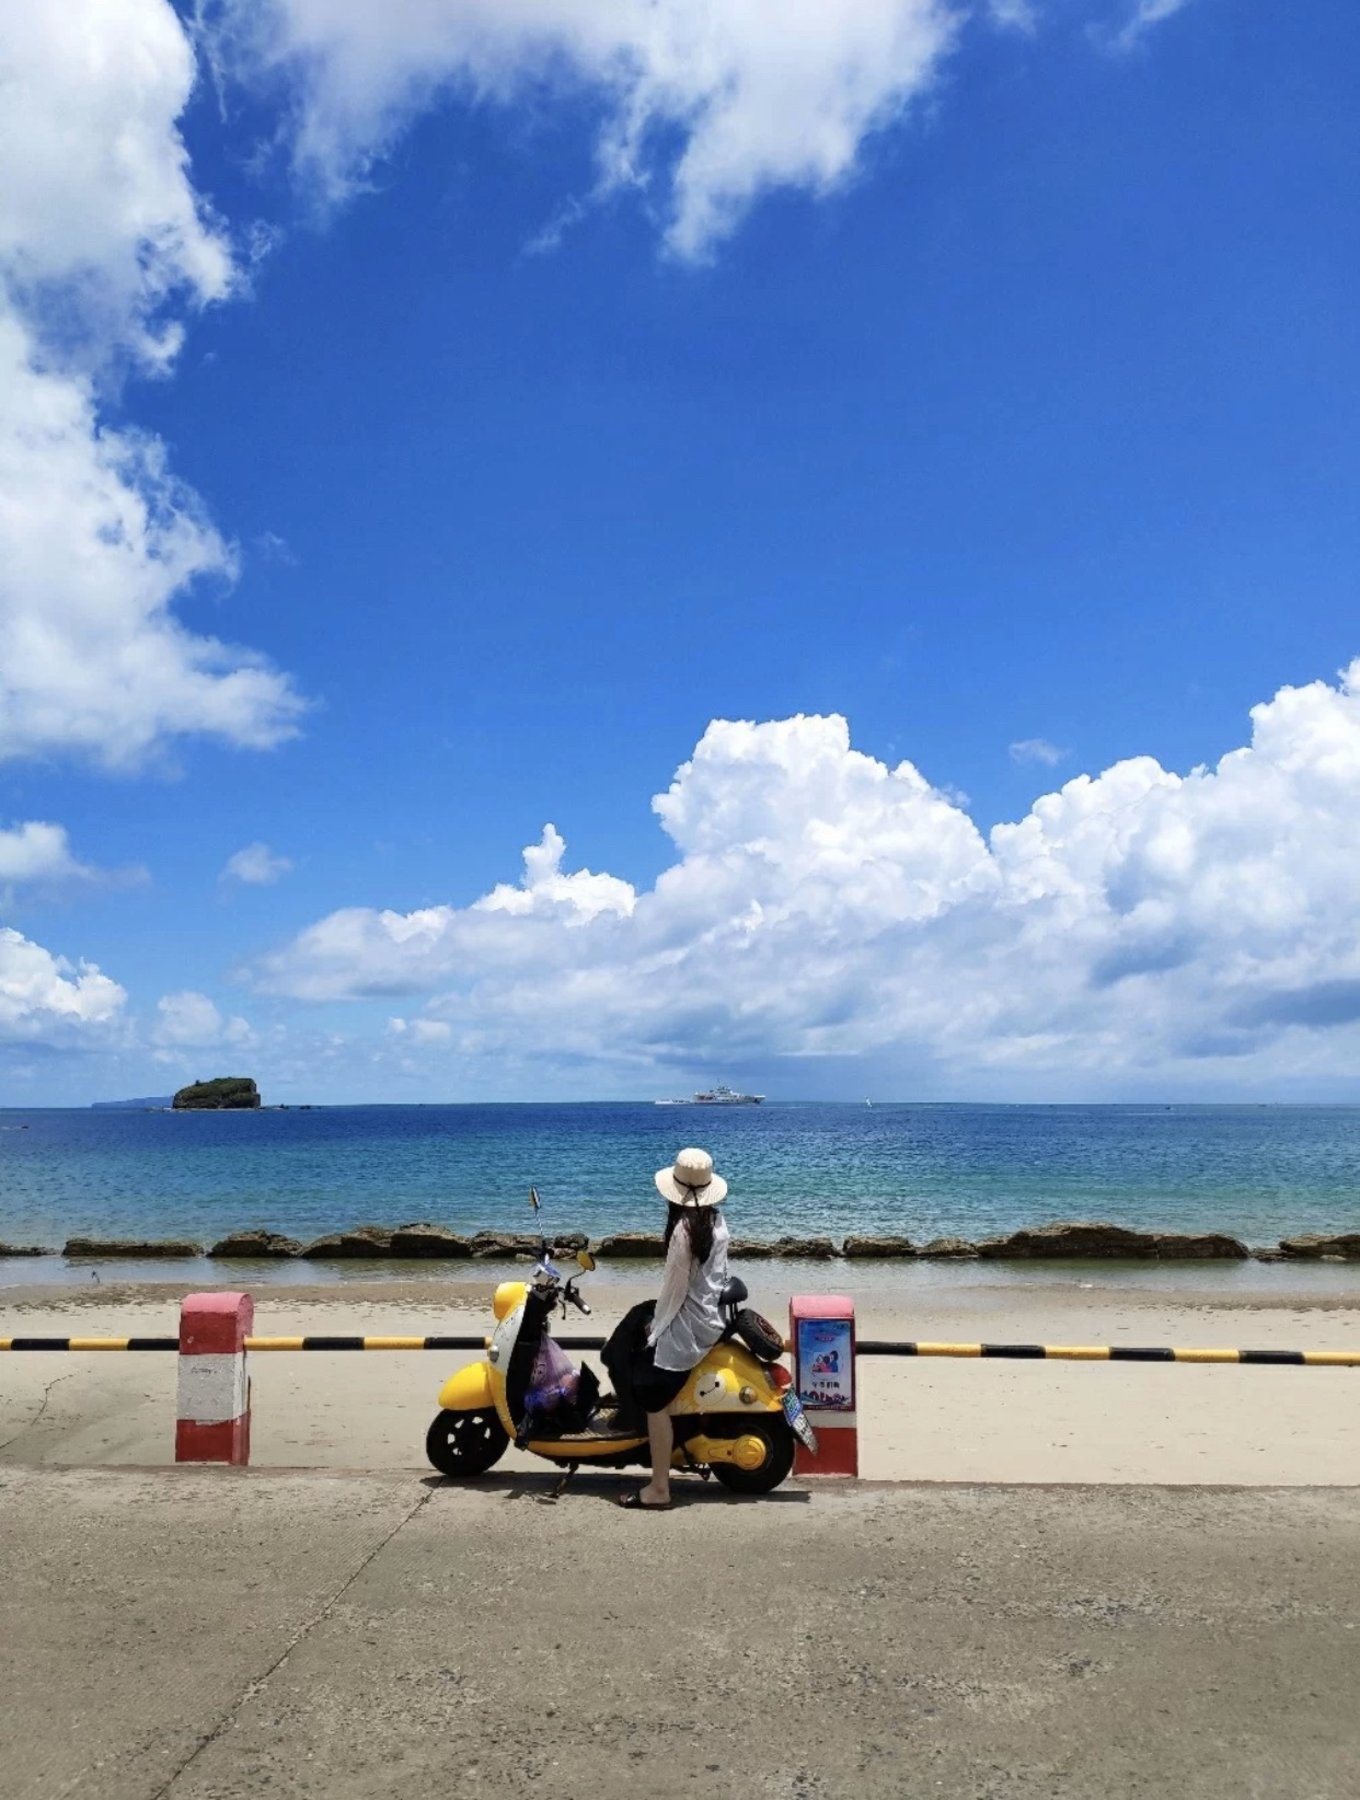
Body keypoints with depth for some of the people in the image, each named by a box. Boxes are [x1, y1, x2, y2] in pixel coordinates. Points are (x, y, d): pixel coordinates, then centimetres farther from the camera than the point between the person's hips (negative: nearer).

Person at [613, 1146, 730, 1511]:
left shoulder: (684, 1228, -22)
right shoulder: (717, 1220, 3)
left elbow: (674, 1288, -17)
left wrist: (656, 1330, -5)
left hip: (687, 1324, -10)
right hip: (711, 1314, 10)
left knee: (654, 1400, -4)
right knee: (633, 1322, 27)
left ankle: (659, 1489, 1)